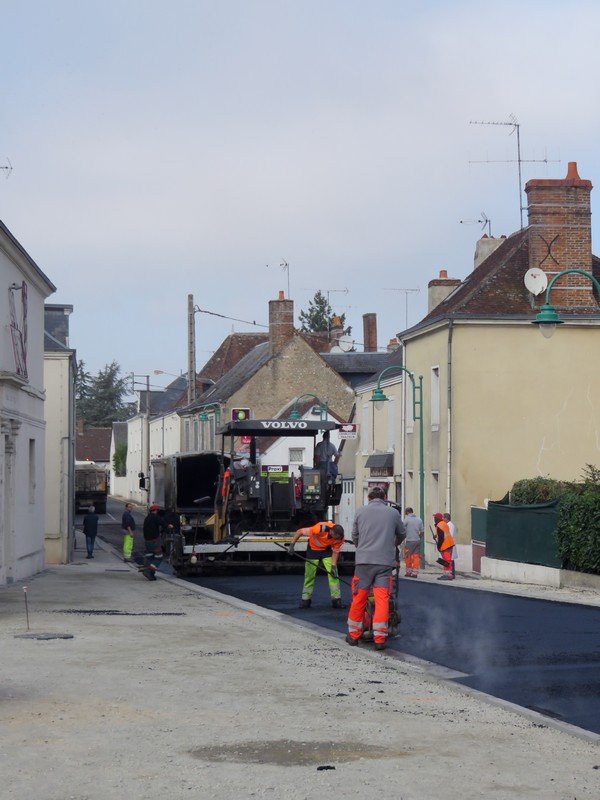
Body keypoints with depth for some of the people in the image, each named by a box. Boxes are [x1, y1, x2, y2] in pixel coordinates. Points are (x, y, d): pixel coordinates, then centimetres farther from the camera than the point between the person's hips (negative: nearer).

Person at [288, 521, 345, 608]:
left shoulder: (339, 537, -27)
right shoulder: (320, 529, -38)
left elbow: (335, 551, -12)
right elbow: (300, 531, -29)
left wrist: (333, 566, -18)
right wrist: (292, 545, -32)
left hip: (327, 550, 2)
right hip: (313, 549, -2)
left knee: (333, 574, -10)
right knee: (309, 575, 1)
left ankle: (336, 600, -6)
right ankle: (306, 600, 14)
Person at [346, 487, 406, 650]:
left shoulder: (360, 512, 8)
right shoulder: (393, 513, 6)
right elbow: (402, 534, 21)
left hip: (364, 560, 1)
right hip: (385, 561, -1)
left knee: (359, 598, 9)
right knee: (382, 599, 0)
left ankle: (353, 635, 17)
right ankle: (379, 639, -2)